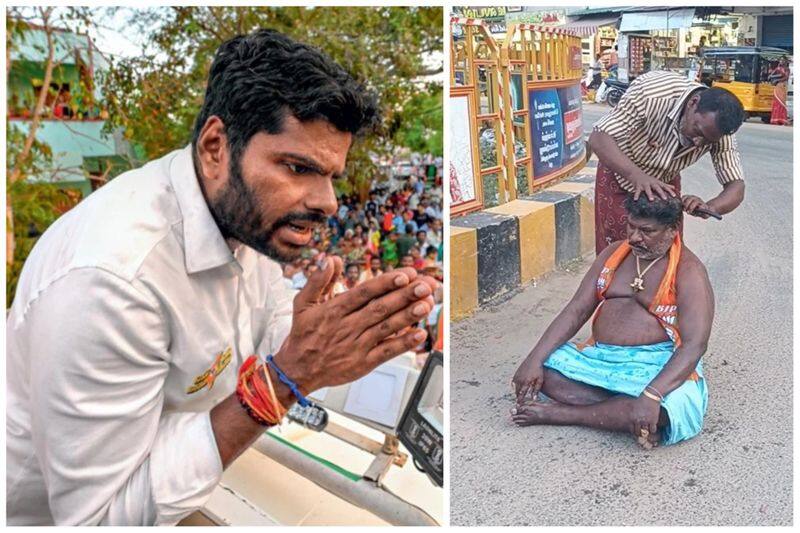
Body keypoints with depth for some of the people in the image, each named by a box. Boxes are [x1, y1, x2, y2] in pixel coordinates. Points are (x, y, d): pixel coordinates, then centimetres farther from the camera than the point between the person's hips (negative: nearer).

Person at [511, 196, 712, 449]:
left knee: (667, 406, -37)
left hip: (656, 365, -5)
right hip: (601, 358, 6)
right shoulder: (614, 254, 8)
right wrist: (534, 359, -9)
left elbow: (694, 345, -20)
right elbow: (576, 311, 4)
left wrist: (651, 395, -36)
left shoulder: (688, 271, -10)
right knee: (543, 367, -15)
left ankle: (559, 413, -21)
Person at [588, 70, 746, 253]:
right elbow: (599, 139, -37)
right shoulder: (650, 91, -35)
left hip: (665, 182, 3)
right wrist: (636, 175, -52)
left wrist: (709, 207, -44)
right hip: (621, 173, -3)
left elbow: (736, 187, -21)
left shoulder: (717, 128, -23)